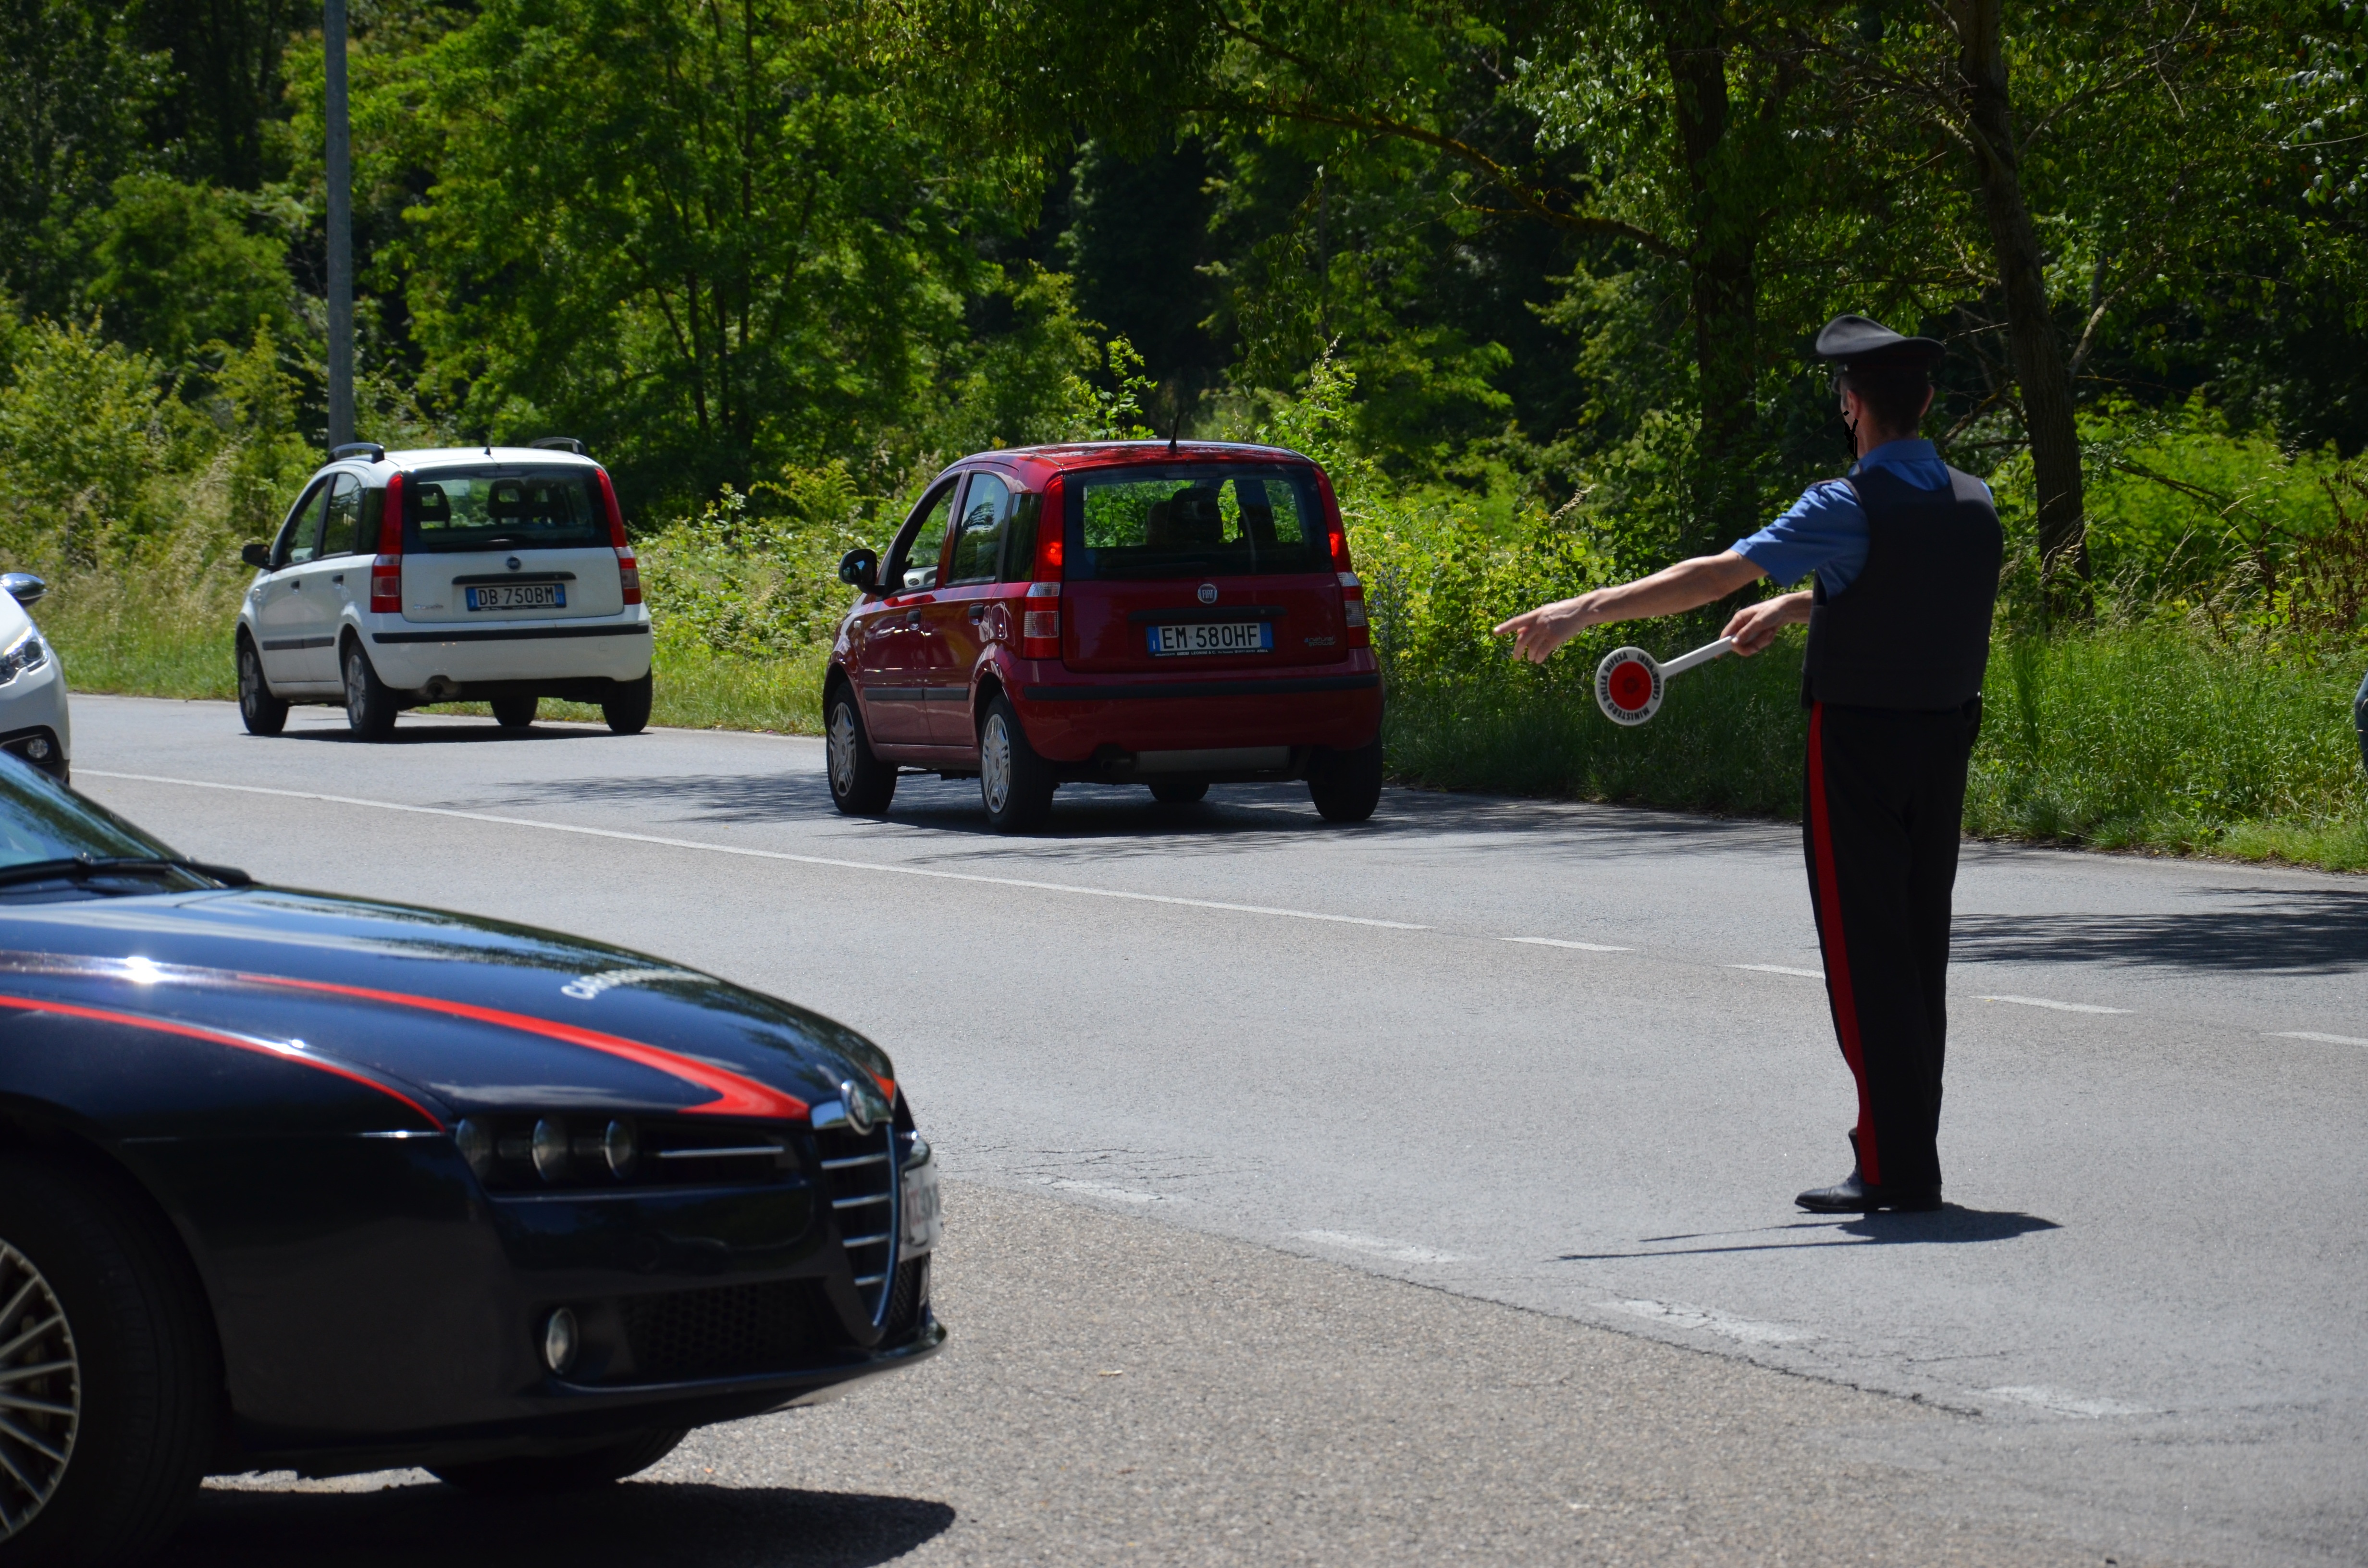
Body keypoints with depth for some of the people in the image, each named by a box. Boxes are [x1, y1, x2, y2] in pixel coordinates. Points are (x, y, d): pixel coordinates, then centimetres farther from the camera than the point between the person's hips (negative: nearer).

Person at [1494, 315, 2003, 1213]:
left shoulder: (1852, 508, -16)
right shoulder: (1974, 504, 5)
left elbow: (1717, 576, -21)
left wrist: (1585, 611, -19)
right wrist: (1793, 607, 25)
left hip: (1857, 743, -7)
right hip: (1945, 739, 7)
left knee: (1864, 955, -1)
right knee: (1919, 951, 12)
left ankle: (1896, 1167, -2)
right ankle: (1910, 1155, 16)